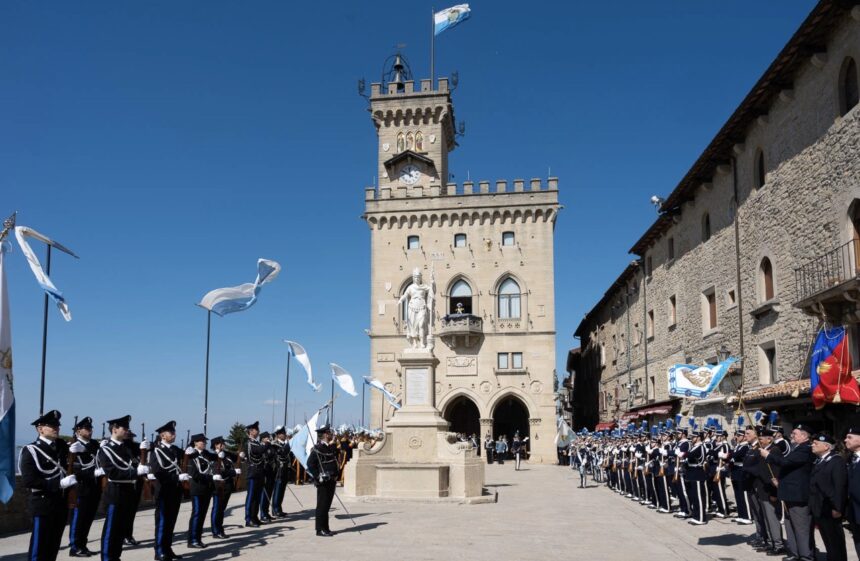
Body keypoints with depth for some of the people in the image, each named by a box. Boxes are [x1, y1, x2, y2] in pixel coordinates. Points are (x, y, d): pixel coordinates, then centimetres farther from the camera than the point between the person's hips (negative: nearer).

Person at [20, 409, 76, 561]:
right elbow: (28, 481, -19)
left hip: (61, 504, 6)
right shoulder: (31, 451, -9)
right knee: (39, 548, -1)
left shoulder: (61, 446, 11)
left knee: (53, 547, 12)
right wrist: (60, 483, -24)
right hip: (42, 505, -6)